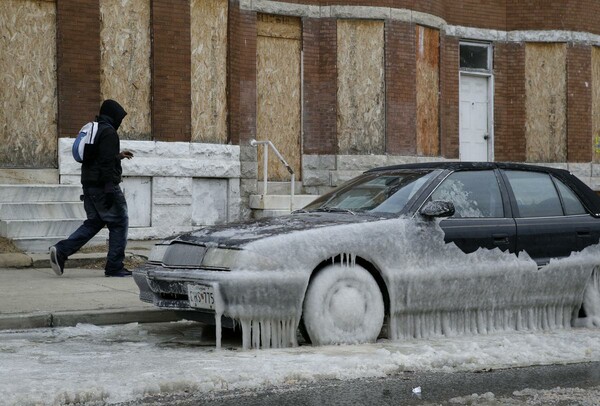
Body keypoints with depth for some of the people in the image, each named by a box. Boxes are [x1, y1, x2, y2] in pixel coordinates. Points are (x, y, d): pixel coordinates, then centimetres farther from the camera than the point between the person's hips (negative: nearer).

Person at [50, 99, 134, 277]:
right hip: (103, 186, -9)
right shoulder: (108, 132, -13)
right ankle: (114, 267, 1)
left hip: (89, 185, 9)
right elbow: (107, 163, -20)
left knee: (93, 222, 15)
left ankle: (61, 251, 1)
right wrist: (110, 190, -22)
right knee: (119, 223, 0)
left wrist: (118, 156, 32)